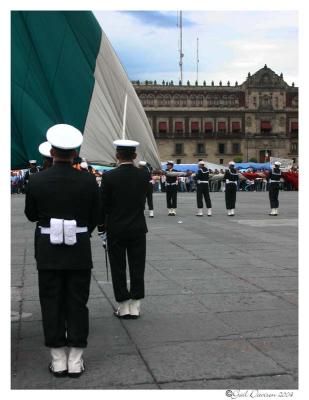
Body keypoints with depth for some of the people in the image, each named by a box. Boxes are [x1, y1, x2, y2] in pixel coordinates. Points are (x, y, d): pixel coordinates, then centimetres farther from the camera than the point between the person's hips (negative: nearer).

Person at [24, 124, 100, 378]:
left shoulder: (37, 180, -8)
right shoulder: (88, 181, -9)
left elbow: (31, 215, 4)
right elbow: (95, 217, 1)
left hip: (48, 252, 0)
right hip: (79, 252, 0)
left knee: (51, 304, 10)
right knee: (77, 304, 8)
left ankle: (58, 360, 17)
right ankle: (76, 361, 14)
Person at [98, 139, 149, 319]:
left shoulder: (109, 176, -12)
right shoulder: (143, 176, -5)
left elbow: (103, 205, -7)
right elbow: (143, 201, 6)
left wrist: (101, 227, 4)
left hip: (115, 230, -2)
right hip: (138, 228, 2)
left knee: (118, 269, 8)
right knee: (137, 268, 9)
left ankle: (123, 306, 12)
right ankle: (135, 306, 13)